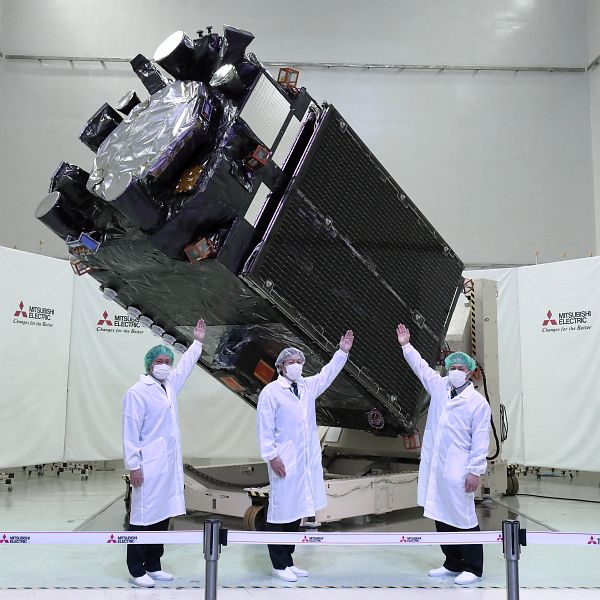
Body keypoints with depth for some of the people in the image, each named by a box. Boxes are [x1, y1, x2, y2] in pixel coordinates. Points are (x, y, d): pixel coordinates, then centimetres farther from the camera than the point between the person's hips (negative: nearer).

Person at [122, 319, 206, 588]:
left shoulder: (170, 385, 12)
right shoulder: (137, 393, -10)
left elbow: (185, 366, 31)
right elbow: (130, 432, -12)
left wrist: (197, 342, 35)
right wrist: (133, 466, -14)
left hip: (170, 465, 8)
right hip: (148, 467, -7)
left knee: (163, 515, 12)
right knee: (143, 516, 0)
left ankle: (153, 566, 23)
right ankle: (136, 570, 11)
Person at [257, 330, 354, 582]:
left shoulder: (307, 386, 13)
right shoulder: (271, 391, -7)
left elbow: (327, 375, 21)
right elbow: (265, 428, -10)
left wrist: (342, 352, 11)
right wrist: (271, 456, -15)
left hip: (307, 461, 7)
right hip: (284, 461, -7)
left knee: (296, 513, 12)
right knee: (280, 513, -1)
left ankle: (288, 562, 23)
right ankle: (278, 565, 11)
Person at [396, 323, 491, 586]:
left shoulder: (478, 402, -5)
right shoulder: (440, 387, 11)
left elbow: (480, 440, -9)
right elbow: (421, 367, 24)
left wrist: (475, 471, -13)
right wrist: (406, 346, 22)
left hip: (458, 470, -6)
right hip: (434, 467, 6)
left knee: (463, 518, -1)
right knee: (441, 516, 12)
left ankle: (473, 568, 13)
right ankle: (452, 564, 25)